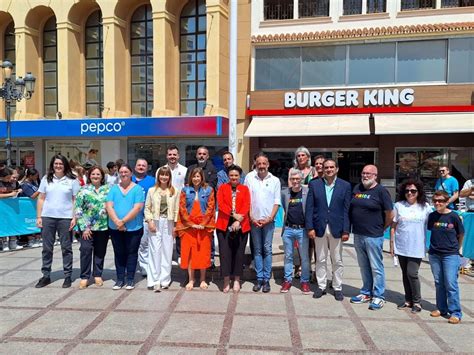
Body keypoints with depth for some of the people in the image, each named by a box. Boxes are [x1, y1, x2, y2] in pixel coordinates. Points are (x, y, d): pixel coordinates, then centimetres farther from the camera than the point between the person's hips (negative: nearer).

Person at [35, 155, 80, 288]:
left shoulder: (72, 180, 1)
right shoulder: (46, 179, 8)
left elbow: (76, 201, 0)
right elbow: (41, 199, 10)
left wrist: (74, 217, -7)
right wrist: (39, 216, 3)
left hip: (65, 218, -2)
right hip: (47, 217, 3)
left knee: (66, 248, 5)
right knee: (47, 248, 10)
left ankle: (68, 276, 14)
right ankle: (46, 276, 22)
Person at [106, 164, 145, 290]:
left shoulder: (137, 189, -4)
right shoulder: (114, 188, 7)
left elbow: (137, 208, -13)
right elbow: (109, 206, -2)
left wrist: (123, 221, -17)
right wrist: (117, 222, -16)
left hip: (133, 228, -3)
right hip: (115, 228, 3)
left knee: (131, 253, 7)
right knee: (119, 253, 12)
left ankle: (130, 279, 19)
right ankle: (120, 279, 24)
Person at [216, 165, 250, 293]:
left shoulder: (245, 189, 9)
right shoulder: (222, 187, 8)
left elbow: (246, 206, -2)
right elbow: (221, 204, -4)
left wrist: (238, 220, -15)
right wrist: (234, 214, -15)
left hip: (241, 225, 1)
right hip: (224, 225, 0)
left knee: (239, 252, 6)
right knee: (225, 252, 0)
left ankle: (237, 280, 20)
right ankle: (226, 280, 12)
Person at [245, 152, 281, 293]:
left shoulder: (275, 180, 2)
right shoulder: (249, 178, 1)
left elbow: (277, 202, 1)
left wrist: (270, 218, -9)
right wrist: (251, 218, -5)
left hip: (268, 221, -1)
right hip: (254, 220, 1)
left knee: (267, 250, 3)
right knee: (257, 250, 8)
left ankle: (266, 279, 12)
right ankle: (259, 278, 17)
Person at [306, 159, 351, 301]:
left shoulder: (345, 185, 0)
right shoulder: (314, 184, 1)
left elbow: (347, 210, -2)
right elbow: (309, 208, -1)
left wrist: (346, 230, -6)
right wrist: (310, 227, -7)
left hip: (337, 229, 0)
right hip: (319, 228, 1)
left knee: (337, 261, 10)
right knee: (320, 260, 11)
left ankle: (337, 288, 24)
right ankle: (321, 286, 25)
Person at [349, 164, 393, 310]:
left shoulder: (381, 191, -8)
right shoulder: (357, 188, 8)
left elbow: (389, 213, -6)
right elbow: (351, 208, 17)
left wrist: (382, 228, 4)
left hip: (373, 236, -6)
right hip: (358, 235, 6)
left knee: (376, 267, 4)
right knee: (364, 266, 16)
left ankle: (378, 296, 16)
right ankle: (366, 293, 29)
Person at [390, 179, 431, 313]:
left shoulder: (425, 207, -1)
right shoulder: (398, 205, 0)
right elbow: (393, 226, 3)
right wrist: (392, 244, 2)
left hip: (417, 248, -2)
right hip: (401, 247, 2)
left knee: (412, 274, -5)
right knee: (405, 274, 12)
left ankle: (417, 302, 14)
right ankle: (408, 300, 27)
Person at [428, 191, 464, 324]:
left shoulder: (453, 216, -8)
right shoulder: (432, 216, 0)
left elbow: (461, 234, 4)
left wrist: (457, 248, 14)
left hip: (451, 255, -3)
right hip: (434, 254, 4)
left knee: (451, 284, -4)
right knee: (439, 283, 11)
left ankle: (455, 313, 6)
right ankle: (441, 308, 24)